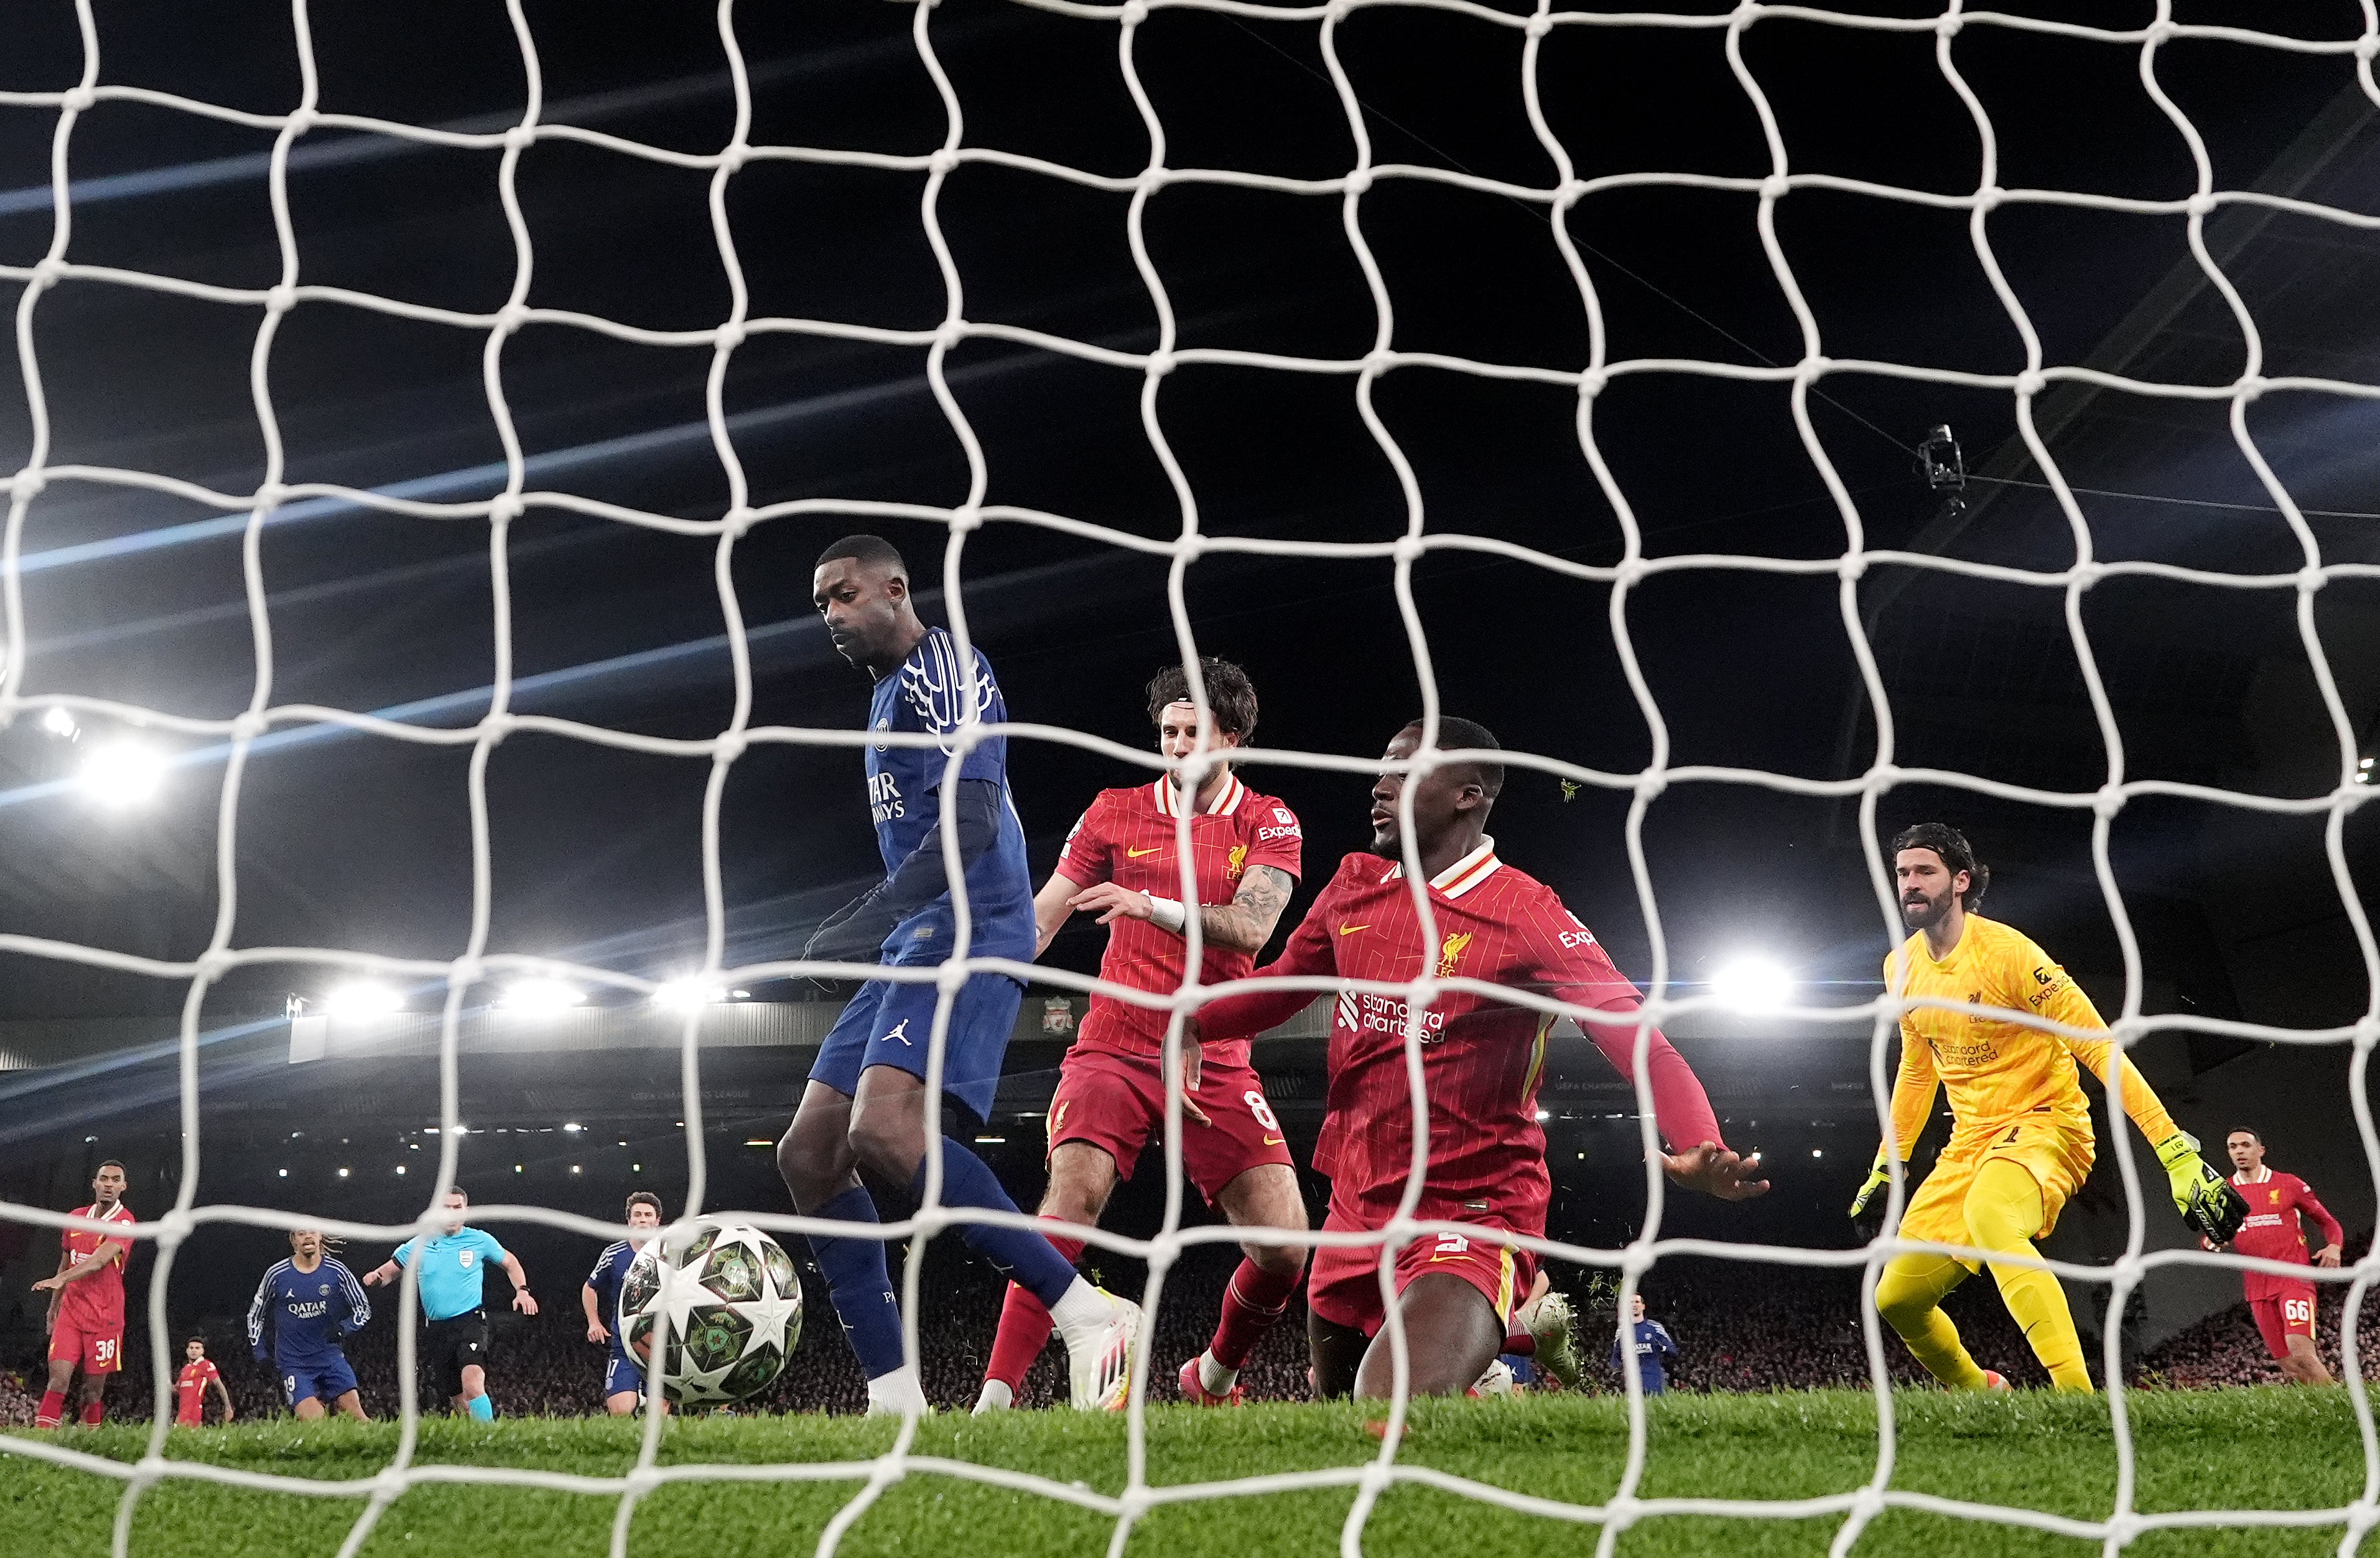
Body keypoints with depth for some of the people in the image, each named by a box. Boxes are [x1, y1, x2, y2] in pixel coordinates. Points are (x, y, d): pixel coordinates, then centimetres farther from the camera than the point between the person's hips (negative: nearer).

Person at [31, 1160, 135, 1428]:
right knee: (58, 1378, -9)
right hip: (71, 1313, 4)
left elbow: (100, 1259, -23)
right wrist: (54, 1306, 22)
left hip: (104, 1317, -4)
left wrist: (61, 1279, -36)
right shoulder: (76, 1217, 11)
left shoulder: (125, 1222, -8)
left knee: (94, 1388, 0)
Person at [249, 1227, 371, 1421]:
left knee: (355, 1414, -11)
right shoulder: (276, 1274, -2)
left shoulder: (336, 1270, -1)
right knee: (312, 1423, -19)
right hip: (293, 1360, -1)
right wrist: (260, 1353, 5)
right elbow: (255, 1315, 13)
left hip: (329, 1355, 1)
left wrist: (344, 1328, -13)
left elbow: (364, 1309, 5)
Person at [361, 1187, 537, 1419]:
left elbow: (510, 1262, 18)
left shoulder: (481, 1240, 3)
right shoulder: (419, 1245, 7)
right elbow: (390, 1270, 15)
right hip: (437, 1329, 4)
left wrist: (522, 1290, 3)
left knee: (472, 1383, -28)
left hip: (470, 1321, -4)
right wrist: (376, 1275, -8)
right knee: (456, 1397, 5)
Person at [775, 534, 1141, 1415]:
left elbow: (970, 823, -19)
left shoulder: (942, 670, -6)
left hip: (965, 933, -11)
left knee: (885, 1131, -30)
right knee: (808, 1155, 4)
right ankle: (895, 1398, 2)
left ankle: (1091, 1318, -25)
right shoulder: (890, 693, 26)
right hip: (917, 946, 11)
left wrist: (876, 913, -26)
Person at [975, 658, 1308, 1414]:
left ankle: (1213, 1378, 21)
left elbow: (1252, 927, -12)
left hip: (1215, 1063, 1)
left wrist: (1156, 906, -28)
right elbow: (1038, 917, 7)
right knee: (1072, 1198, -26)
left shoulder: (1269, 825, 5)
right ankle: (994, 1399, -25)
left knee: (1285, 1245, -8)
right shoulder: (1116, 812, 8)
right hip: (1114, 1052, -1)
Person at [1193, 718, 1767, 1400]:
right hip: (1355, 1211, 7)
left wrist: (1699, 1149, -36)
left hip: (1472, 1222, -7)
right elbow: (1278, 990, 20)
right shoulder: (1354, 887, 7)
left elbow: (1639, 1040, -18)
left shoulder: (1527, 914, -11)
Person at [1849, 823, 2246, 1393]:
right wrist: (1887, 1162, 23)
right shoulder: (1902, 967, 5)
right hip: (1969, 1141, 7)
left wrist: (2177, 1151, -26)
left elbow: (2098, 1047, -20)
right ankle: (1981, 1391, 33)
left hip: (2045, 1126, -7)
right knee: (1895, 1299, 3)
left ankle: (2079, 1397, -43)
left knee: (1988, 1214, -42)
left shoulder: (2005, 951, -17)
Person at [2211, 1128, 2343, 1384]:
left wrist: (2334, 1246, -9)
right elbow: (2211, 1237, 16)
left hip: (2294, 1280, -3)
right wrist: (2211, 1242, -8)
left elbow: (2328, 1222, 11)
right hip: (2258, 1289, 3)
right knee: (2288, 1364, -1)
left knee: (2301, 1353, -21)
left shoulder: (2289, 1185, 5)